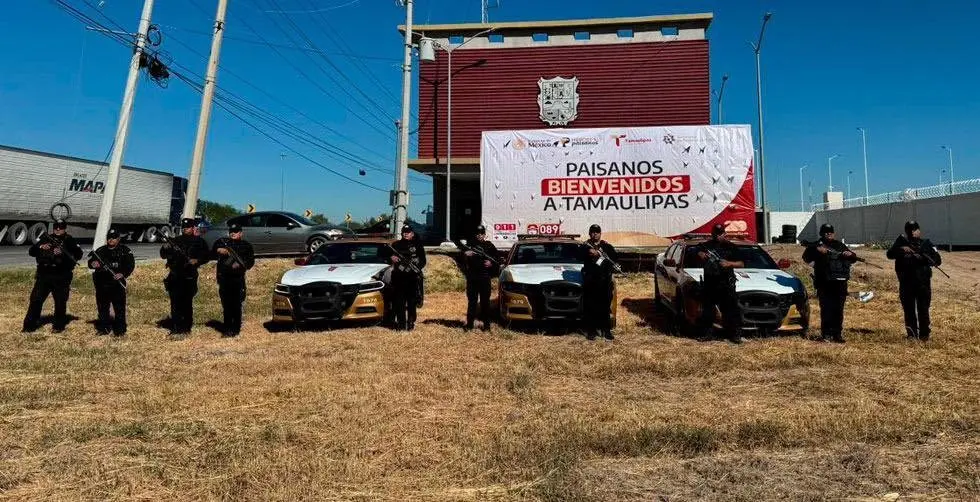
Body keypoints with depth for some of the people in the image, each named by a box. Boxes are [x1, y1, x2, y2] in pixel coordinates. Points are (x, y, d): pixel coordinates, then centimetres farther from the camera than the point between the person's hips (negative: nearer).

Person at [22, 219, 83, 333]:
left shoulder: (70, 241, 3)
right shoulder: (45, 238, 10)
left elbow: (79, 254, -9)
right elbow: (31, 251, 4)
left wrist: (63, 253, -22)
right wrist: (40, 248, -15)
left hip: (61, 277, -3)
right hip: (43, 275, 3)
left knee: (60, 302, 2)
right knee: (36, 299, 4)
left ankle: (58, 325, 14)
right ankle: (30, 325, 12)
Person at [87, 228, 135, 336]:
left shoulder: (124, 250, 3)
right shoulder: (100, 250, 15)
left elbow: (131, 264, -5)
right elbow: (90, 261, 6)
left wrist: (123, 274, -21)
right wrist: (93, 264, -18)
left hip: (117, 283, -4)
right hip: (102, 284, 4)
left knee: (119, 307, -4)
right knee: (102, 307, 11)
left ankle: (120, 329, 2)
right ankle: (104, 328, 22)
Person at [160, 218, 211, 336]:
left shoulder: (199, 242, 5)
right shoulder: (175, 241, 10)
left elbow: (206, 256, 4)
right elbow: (163, 255, 7)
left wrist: (197, 261, -13)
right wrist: (165, 248, -14)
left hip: (190, 277, -2)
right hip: (175, 277, 2)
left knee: (187, 303, 2)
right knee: (175, 303, 2)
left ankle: (186, 328, 10)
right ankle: (175, 328, 7)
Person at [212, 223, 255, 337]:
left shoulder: (246, 245, 7)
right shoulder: (221, 242, 11)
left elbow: (251, 261, 3)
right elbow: (212, 255, 10)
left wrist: (240, 265, -14)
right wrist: (218, 251, -10)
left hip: (238, 278, -2)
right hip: (224, 278, 2)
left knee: (237, 305, -3)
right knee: (226, 304, 8)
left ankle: (236, 329, 4)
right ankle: (227, 329, 16)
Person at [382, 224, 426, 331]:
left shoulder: (418, 246, 10)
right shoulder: (396, 245, 12)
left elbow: (423, 261, 8)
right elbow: (386, 254, 18)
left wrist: (417, 267, -11)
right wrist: (391, 257, -4)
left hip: (413, 278, -1)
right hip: (398, 277, 1)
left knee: (412, 302, -1)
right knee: (399, 302, 2)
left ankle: (410, 323, 6)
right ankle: (400, 323, 9)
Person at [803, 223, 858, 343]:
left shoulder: (840, 245, 18)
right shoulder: (816, 245, 7)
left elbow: (853, 258, 20)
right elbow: (806, 257, -7)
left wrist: (850, 255, -2)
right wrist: (817, 250, -22)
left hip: (840, 283, 3)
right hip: (824, 283, -3)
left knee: (838, 309, 5)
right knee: (826, 309, -5)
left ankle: (837, 334, 11)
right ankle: (826, 334, 1)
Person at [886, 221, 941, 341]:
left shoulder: (926, 244, 3)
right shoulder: (901, 242, 5)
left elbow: (938, 261, -2)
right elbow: (890, 254, -8)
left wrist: (923, 257, -19)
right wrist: (901, 249, -25)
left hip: (923, 282, -1)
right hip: (906, 283, 1)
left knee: (923, 310, 2)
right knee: (909, 310, 6)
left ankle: (924, 334, 12)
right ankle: (911, 334, 14)